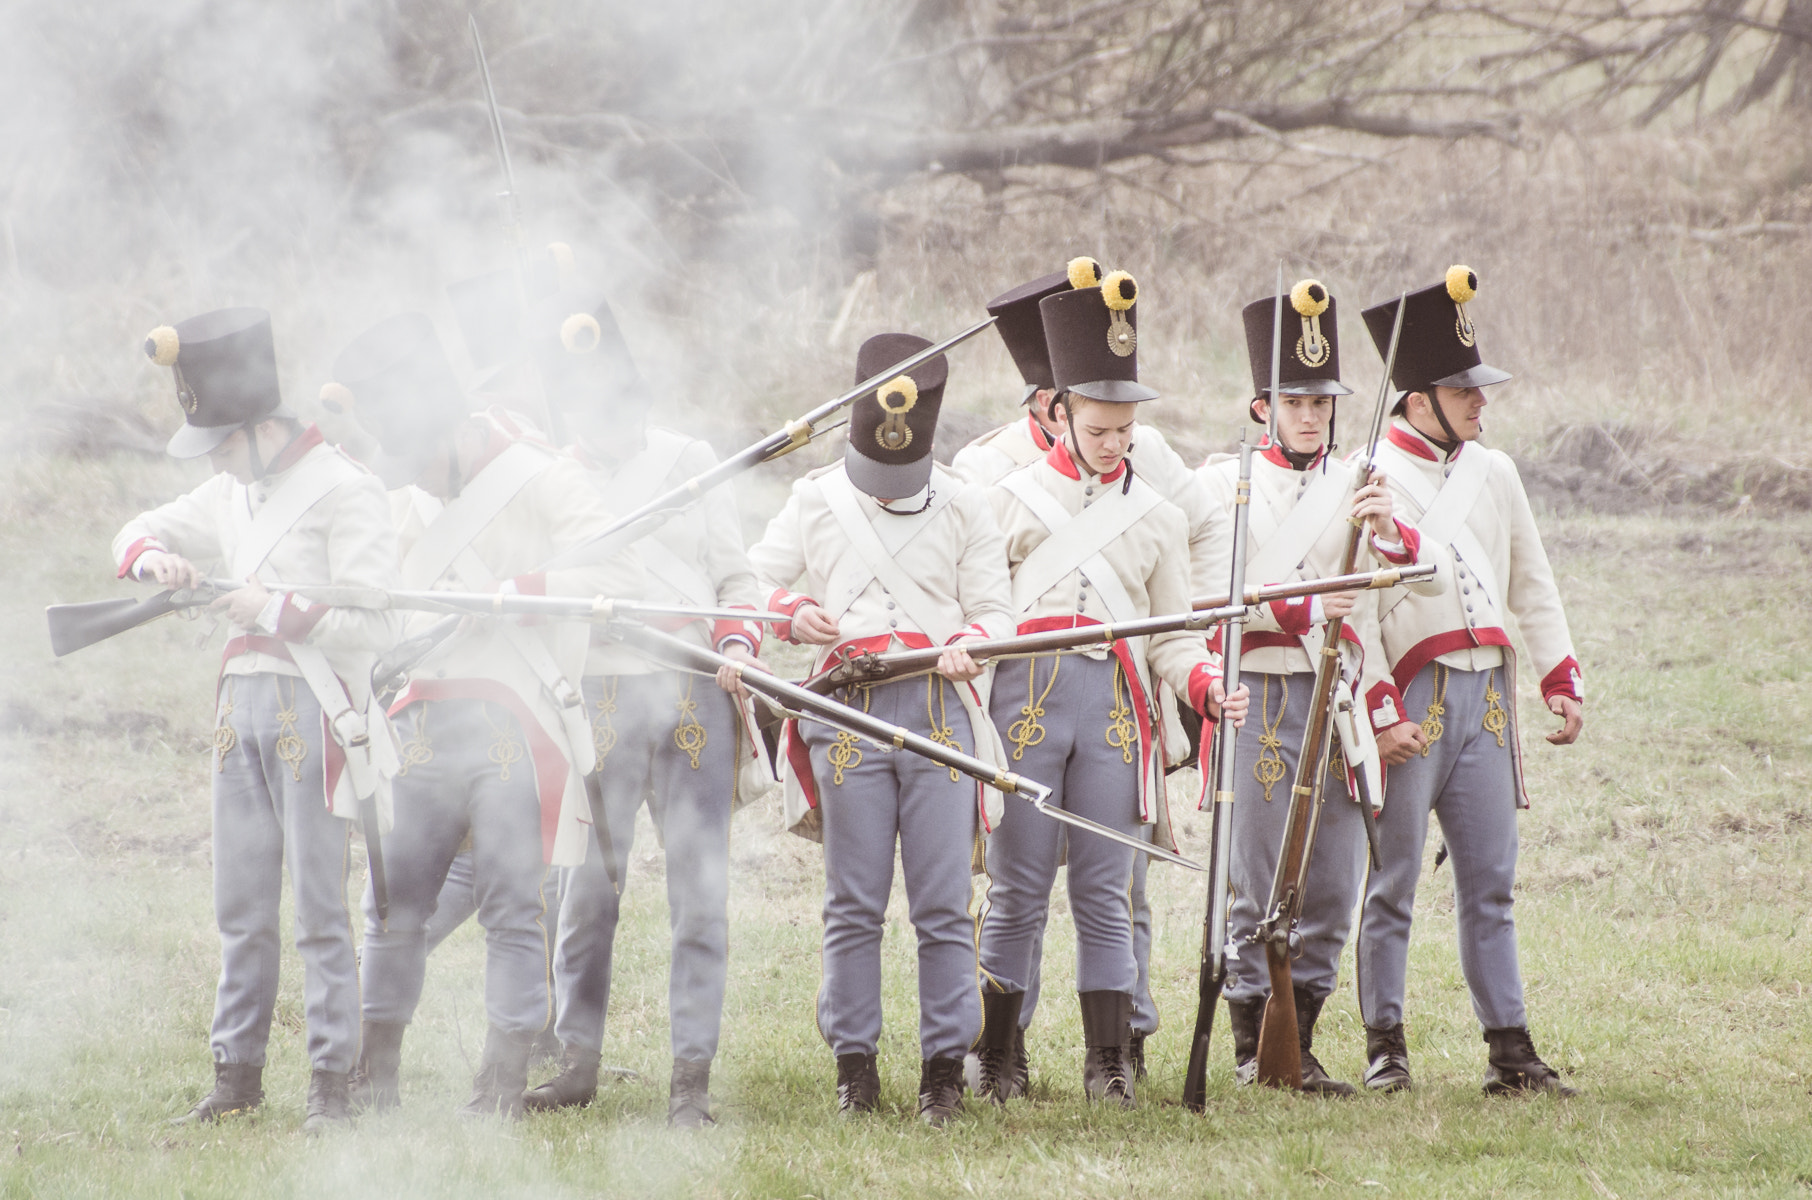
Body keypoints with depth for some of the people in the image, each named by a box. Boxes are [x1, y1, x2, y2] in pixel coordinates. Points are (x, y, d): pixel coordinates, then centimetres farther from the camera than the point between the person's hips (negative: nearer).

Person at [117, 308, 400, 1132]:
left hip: (313, 710, -7)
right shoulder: (232, 493, 14)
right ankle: (237, 1074, 14)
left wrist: (274, 609, -17)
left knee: (319, 907, -6)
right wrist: (152, 558, 0)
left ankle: (331, 1082, -3)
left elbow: (374, 626, -14)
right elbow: (141, 532, 23)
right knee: (241, 908, 9)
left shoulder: (345, 493, -9)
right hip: (241, 705, 7)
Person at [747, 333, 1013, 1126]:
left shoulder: (961, 507, 11)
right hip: (849, 716, 0)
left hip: (941, 712, 0)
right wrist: (792, 613, -9)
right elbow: (756, 581, 13)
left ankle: (945, 1065, 2)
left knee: (944, 904, -4)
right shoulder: (816, 502, 10)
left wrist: (970, 642, -11)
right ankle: (854, 1065, 7)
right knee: (853, 904, 1)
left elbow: (994, 608, 11)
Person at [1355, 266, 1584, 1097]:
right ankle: (1385, 1047, 6)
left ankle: (1510, 1050, 6)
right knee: (1393, 883, 0)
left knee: (1490, 884, 5)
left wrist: (1561, 681, 12)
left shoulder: (1493, 473, 12)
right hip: (1412, 704, -5)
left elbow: (1532, 587, 19)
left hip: (1487, 695, 5)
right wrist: (1380, 715, -15)